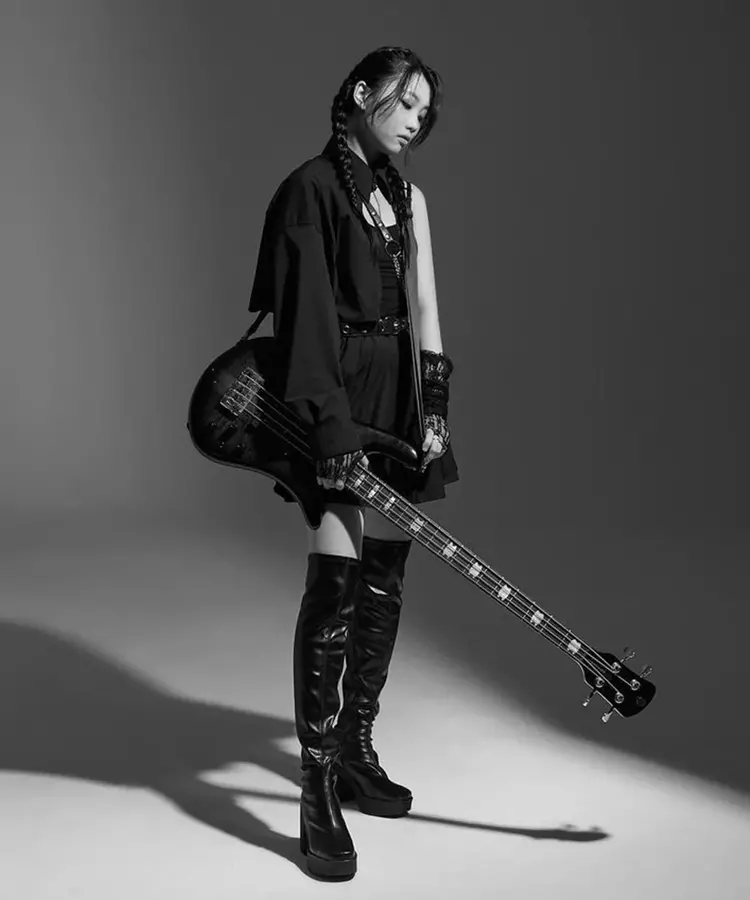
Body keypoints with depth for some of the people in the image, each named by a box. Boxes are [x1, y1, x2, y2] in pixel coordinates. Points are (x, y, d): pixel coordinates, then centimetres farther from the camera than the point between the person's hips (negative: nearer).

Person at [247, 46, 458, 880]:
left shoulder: (409, 197, 16)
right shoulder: (310, 187, -6)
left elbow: (425, 305, 14)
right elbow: (306, 316, -15)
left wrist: (434, 406, 6)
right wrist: (333, 432, -21)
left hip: (401, 398, 8)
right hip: (340, 399, -8)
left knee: (384, 582, 11)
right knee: (335, 583, -12)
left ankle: (356, 751, 25)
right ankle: (318, 798, -7)